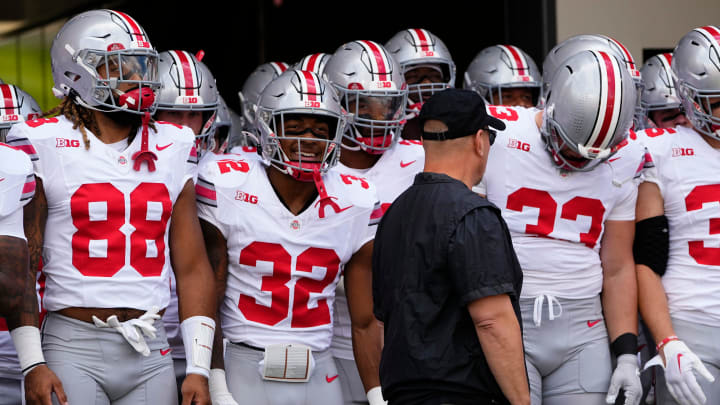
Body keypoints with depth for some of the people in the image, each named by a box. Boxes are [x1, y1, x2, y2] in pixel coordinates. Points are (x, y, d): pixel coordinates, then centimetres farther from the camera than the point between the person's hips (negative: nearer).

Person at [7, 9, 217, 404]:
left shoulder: (173, 148, 11)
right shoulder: (44, 146, -2)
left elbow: (193, 268, 11)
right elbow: (21, 267, -4)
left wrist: (199, 369, 5)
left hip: (151, 357, 4)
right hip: (73, 351, -4)